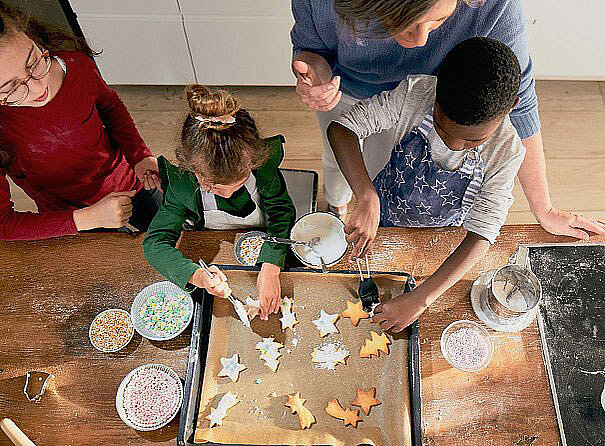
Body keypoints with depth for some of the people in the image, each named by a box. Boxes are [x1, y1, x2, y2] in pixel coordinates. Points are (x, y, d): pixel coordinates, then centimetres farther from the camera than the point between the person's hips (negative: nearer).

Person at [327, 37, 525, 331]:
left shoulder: (507, 153, -31)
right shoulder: (416, 92, -33)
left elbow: (480, 237, -30)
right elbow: (341, 128, -33)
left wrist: (419, 300, -37)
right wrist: (367, 198, -49)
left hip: (439, 236, 0)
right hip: (383, 212, 0)